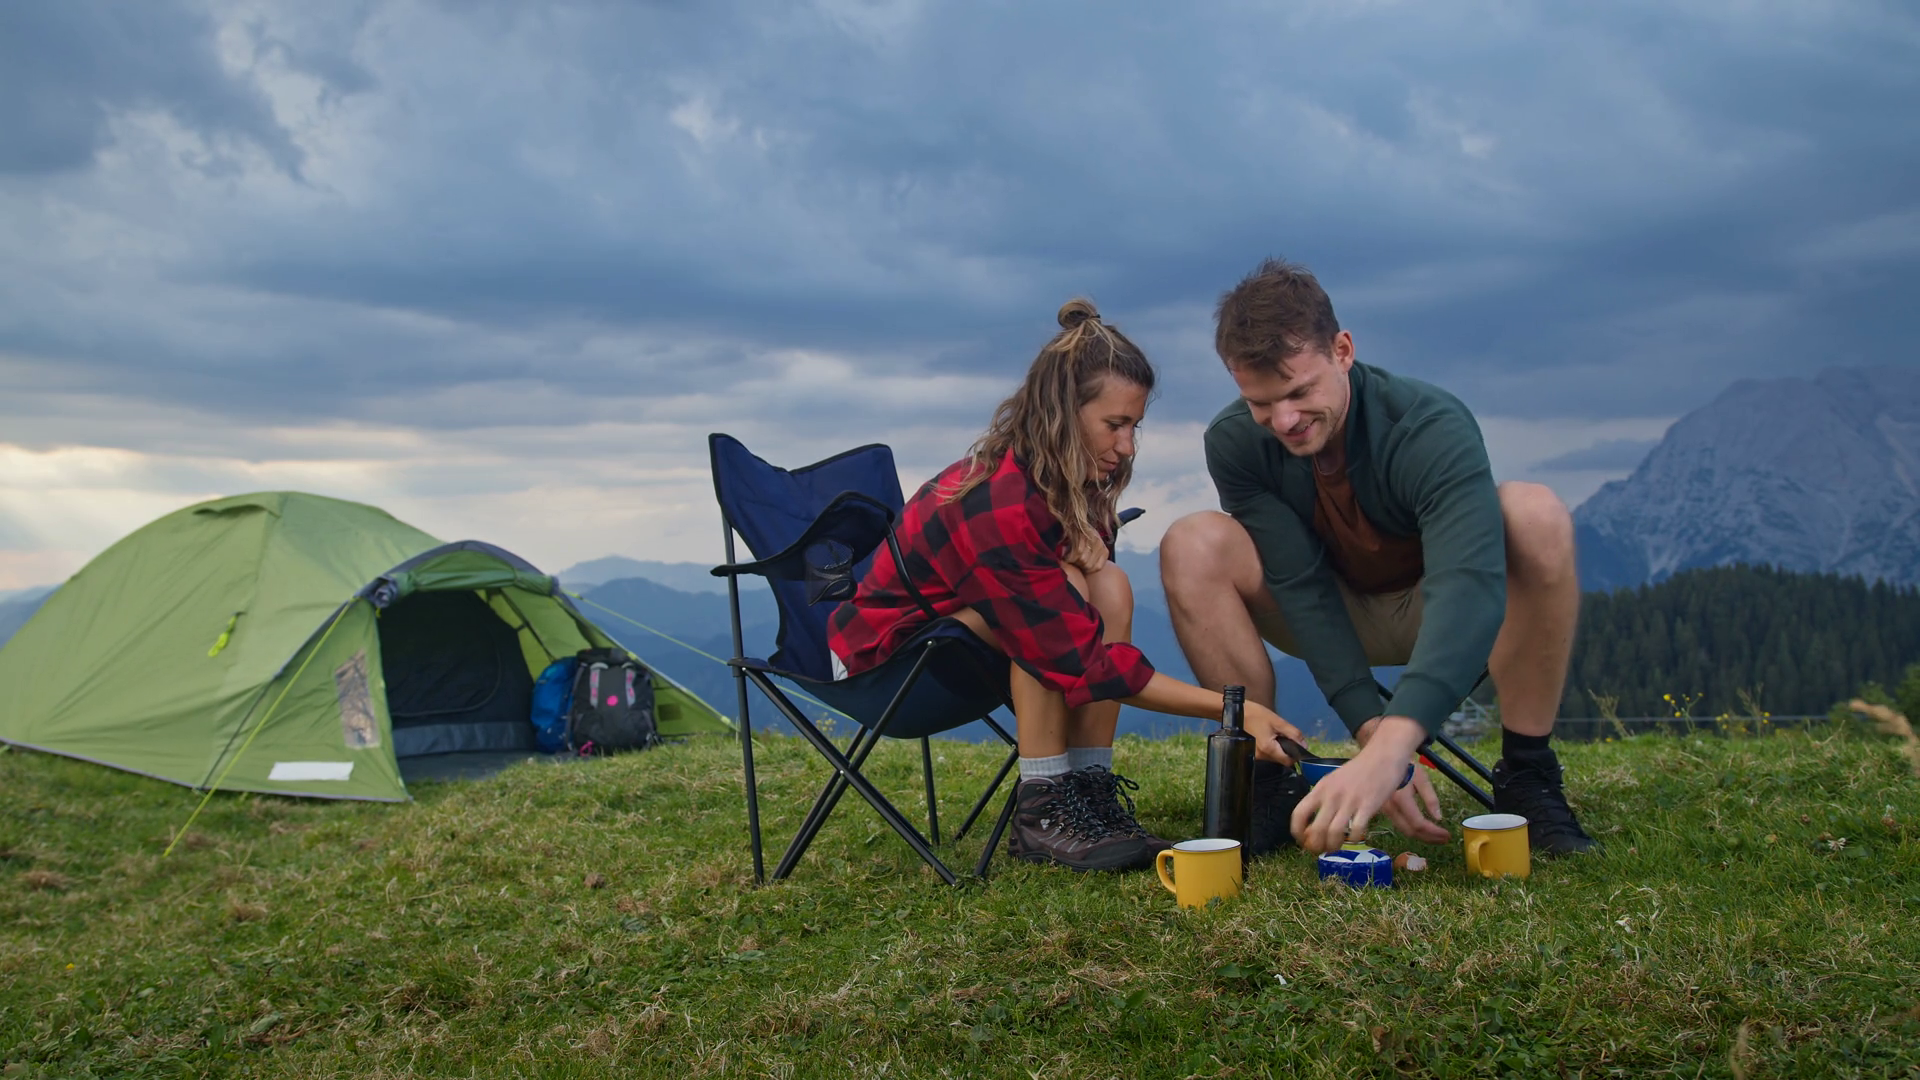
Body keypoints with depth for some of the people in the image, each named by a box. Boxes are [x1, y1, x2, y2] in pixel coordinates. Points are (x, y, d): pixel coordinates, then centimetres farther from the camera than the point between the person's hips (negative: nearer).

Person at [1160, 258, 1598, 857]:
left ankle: (1526, 780, -21)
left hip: (1436, 611, -2)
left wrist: (1390, 748, -62)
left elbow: (1470, 590, -46)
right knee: (1193, 544, -25)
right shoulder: (1235, 443, -22)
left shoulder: (1432, 427, -32)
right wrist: (1373, 733, -38)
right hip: (1335, 617, 2)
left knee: (1536, 514, -33)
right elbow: (1303, 588, -25)